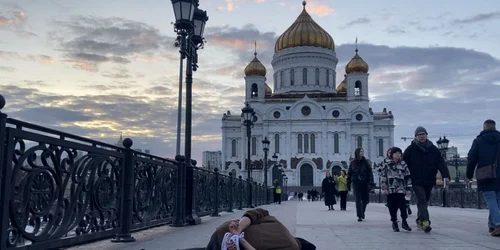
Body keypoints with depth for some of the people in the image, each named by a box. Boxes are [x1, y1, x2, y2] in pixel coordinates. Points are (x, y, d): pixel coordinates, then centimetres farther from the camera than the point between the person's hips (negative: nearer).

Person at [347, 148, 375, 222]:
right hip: (356, 183, -1)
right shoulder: (353, 163, 2)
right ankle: (359, 216, -1)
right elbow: (349, 174, 6)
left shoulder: (366, 162, 1)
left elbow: (370, 173, -4)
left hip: (365, 183, 1)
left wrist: (371, 183, -14)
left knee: (365, 199, 8)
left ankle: (362, 211, 35)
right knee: (358, 200, -4)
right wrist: (348, 185, 4)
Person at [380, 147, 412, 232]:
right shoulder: (386, 163, 2)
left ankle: (404, 222, 9)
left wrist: (408, 188, 4)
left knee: (402, 205, -7)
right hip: (390, 189, -1)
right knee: (392, 207, 4)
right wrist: (384, 188, -6)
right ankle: (394, 223, 18)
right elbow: (382, 176, 0)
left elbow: (408, 177, 9)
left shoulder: (403, 164, 8)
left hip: (401, 189, 1)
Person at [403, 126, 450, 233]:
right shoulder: (410, 149, -1)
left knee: (425, 202, 14)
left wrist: (446, 176, -17)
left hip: (429, 181, 4)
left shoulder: (434, 149, 6)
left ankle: (420, 220, 29)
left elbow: (441, 163, -2)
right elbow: (403, 164, 2)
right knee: (422, 200, -17)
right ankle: (425, 221, -25)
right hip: (417, 181, -4)